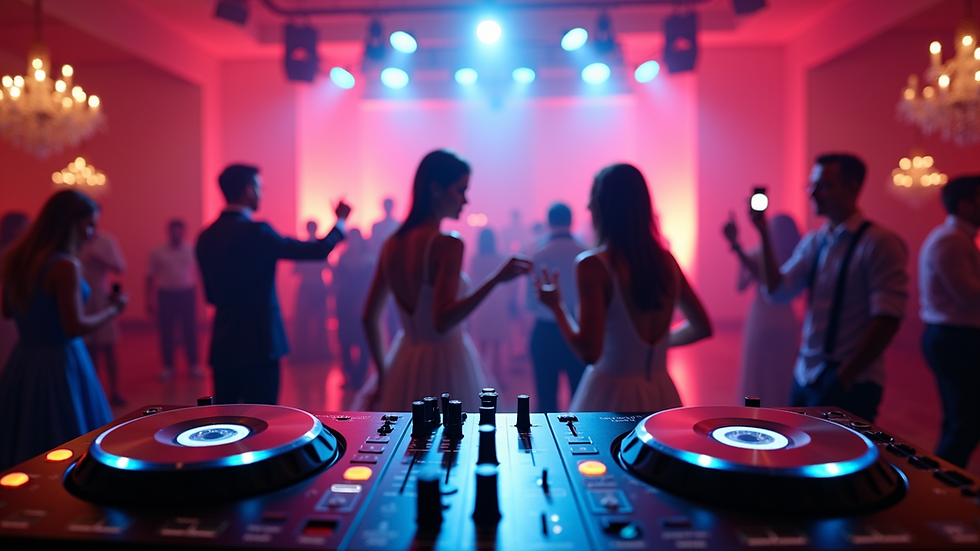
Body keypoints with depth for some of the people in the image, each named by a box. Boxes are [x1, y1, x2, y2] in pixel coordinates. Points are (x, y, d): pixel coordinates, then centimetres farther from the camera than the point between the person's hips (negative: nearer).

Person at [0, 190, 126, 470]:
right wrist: (112, 309, -6)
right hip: (59, 363, -8)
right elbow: (76, 327, -20)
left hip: (23, 361, 8)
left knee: (24, 450, 17)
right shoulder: (65, 266, -19)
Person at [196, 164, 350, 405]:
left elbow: (211, 295, 15)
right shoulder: (256, 232, -15)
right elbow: (318, 250, -12)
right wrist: (340, 221, 5)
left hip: (222, 346, 7)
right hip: (257, 345, -7)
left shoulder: (206, 237, 7)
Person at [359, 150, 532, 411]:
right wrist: (496, 279, -27)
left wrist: (383, 374, 17)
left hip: (404, 363, 8)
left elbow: (369, 318, 9)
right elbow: (442, 320, -26)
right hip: (444, 367, -7)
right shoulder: (448, 244, -16)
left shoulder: (392, 244, 5)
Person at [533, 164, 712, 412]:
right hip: (661, 395, 6)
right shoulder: (666, 259, 2)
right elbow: (701, 327, 12)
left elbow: (589, 351, -20)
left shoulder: (593, 264, -15)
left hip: (611, 395, -6)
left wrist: (556, 305, -7)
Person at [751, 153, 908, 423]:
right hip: (805, 377, 6)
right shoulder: (812, 243, 9)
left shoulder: (880, 243, -11)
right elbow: (778, 291, -1)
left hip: (851, 386, -6)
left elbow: (887, 319, -16)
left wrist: (844, 377, -16)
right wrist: (763, 232, -7)